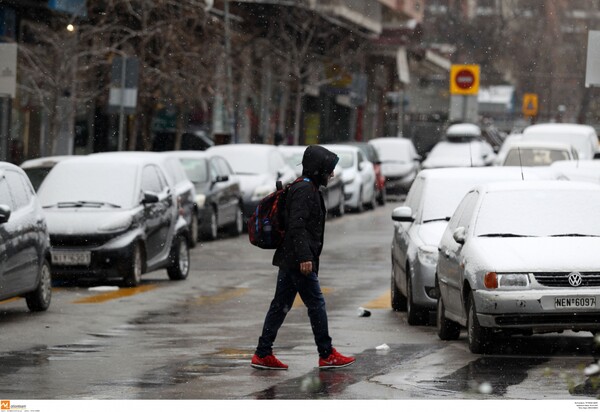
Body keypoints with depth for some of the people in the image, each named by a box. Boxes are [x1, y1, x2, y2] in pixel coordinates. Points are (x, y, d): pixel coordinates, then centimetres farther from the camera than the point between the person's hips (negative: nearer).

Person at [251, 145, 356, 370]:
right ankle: (327, 355, 2)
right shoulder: (304, 190, -14)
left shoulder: (309, 189, 19)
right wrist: (305, 257, -26)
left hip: (289, 259, 11)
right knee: (316, 304, -4)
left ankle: (263, 354, 9)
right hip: (298, 260, -11)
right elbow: (297, 225, -22)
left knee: (281, 305, 9)